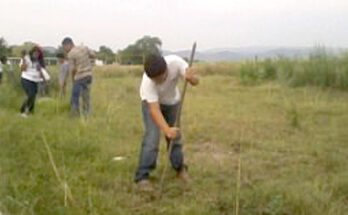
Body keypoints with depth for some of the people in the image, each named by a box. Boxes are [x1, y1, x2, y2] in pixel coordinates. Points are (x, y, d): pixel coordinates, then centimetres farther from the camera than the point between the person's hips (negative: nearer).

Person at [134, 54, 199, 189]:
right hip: (151, 102, -3)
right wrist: (167, 130, -57)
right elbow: (154, 110, -44)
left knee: (175, 135, 8)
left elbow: (195, 81, -30)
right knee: (152, 137, -17)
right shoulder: (147, 82, -40)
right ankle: (142, 176, -9)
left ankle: (180, 168, 30)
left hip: (172, 101, 3)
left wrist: (190, 77, -54)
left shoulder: (175, 62, -35)